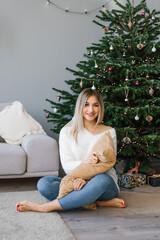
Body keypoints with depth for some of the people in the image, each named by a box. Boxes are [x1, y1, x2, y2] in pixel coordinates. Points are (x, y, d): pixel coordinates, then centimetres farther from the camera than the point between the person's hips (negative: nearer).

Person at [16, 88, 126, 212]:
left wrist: (86, 179, -22)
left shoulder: (109, 132, 5)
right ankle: (99, 202, -26)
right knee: (44, 184, -25)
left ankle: (45, 207, -30)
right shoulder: (67, 131, 6)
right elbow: (67, 164, -3)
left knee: (102, 180, -39)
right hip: (76, 182, 2)